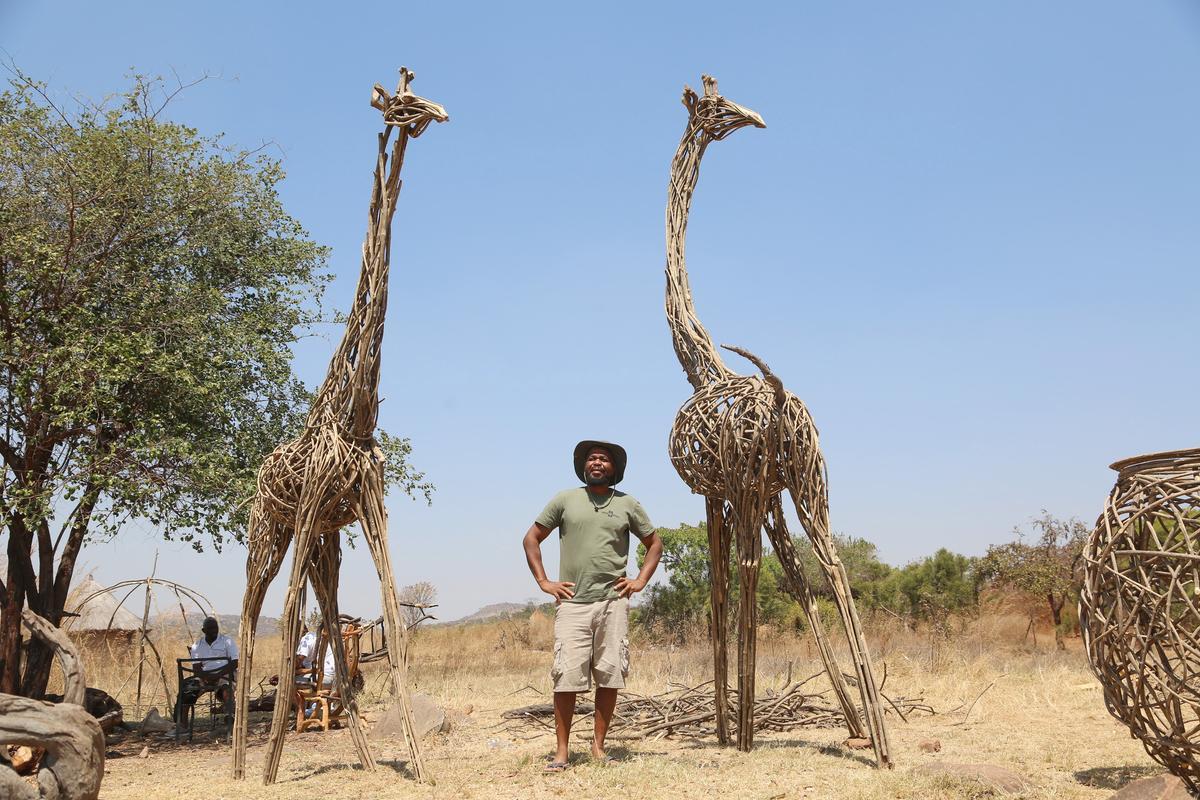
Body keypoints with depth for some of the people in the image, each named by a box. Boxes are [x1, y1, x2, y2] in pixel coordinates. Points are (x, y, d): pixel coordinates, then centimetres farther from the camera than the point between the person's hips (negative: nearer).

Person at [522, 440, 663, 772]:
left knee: (610, 676, 2)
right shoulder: (564, 500, 7)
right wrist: (543, 582, 3)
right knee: (566, 676, -5)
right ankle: (562, 750, 4)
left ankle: (599, 745, 13)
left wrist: (640, 581, 8)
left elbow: (654, 543, 20)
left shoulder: (628, 504, 9)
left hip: (613, 602, 1)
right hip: (572, 602, -1)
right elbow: (531, 538, 12)